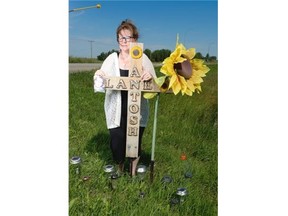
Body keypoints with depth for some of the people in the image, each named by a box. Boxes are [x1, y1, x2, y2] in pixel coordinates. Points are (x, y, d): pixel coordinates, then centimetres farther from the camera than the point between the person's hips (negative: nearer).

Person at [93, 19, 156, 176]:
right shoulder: (112, 58, 1)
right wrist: (98, 76, -16)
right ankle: (119, 172, 40)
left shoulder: (143, 59, -2)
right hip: (117, 112, 1)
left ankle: (133, 173, 42)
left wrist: (150, 77, -21)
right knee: (117, 144, 6)